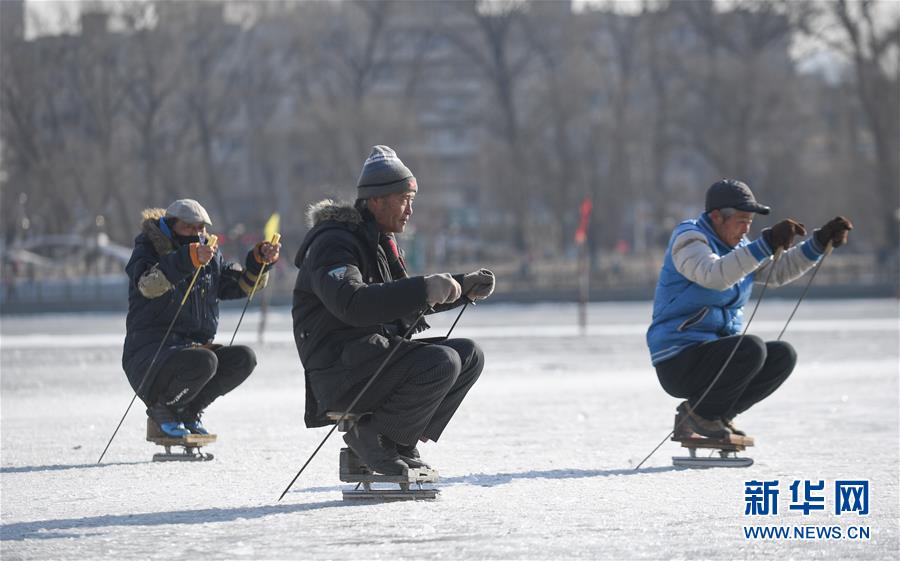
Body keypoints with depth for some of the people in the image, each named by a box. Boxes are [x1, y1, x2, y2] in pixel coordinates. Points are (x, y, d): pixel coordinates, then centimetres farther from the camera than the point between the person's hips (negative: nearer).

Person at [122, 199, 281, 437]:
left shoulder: (210, 256, 15)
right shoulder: (148, 249, -6)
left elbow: (241, 285, 15)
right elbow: (147, 285, -28)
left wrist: (260, 260, -4)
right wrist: (190, 259, -41)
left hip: (193, 346, 7)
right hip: (149, 354, -7)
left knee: (244, 358, -14)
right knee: (204, 361, -34)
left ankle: (188, 411, 2)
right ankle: (161, 408, -6)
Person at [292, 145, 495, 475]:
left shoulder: (380, 243, 20)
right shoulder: (333, 243, -13)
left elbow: (406, 302, 31)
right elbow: (351, 303, -31)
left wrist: (465, 287, 16)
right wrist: (425, 289, -31)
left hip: (379, 354, 10)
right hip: (339, 372, -10)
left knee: (469, 355, 2)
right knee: (441, 362, -26)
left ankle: (401, 442, 3)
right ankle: (373, 436, -11)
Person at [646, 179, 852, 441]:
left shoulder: (737, 247, 15)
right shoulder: (688, 238, -13)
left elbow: (779, 271, 11)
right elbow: (715, 275, -33)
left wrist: (821, 241, -2)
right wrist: (768, 243, -41)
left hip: (715, 355, 9)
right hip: (679, 360, -9)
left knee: (783, 355, -3)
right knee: (752, 348, -29)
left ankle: (718, 416, 4)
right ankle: (699, 412, -10)